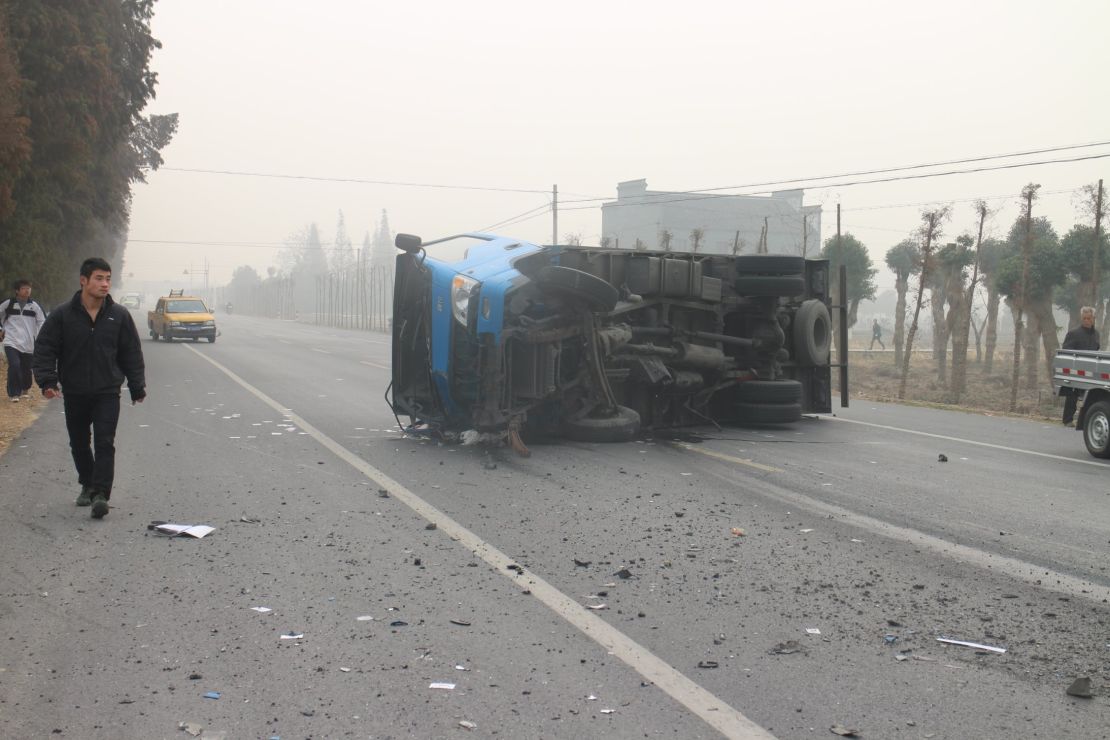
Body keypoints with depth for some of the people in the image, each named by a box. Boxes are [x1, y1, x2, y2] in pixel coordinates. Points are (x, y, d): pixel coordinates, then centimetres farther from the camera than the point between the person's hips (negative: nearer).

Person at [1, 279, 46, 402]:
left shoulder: (34, 306, 3)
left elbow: (42, 321, 11)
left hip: (28, 345, 2)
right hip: (11, 342, -2)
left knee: (26, 369, 8)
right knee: (14, 365, -18)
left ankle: (25, 389, 35)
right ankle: (14, 393, -7)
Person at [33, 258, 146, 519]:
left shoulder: (119, 315, 0)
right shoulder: (62, 315, -4)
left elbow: (132, 354, 6)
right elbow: (44, 349, -2)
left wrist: (137, 388, 5)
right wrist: (47, 380, -15)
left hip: (108, 393, -1)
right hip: (74, 394, 1)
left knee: (105, 443, -11)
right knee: (79, 444, 14)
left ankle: (101, 494, -13)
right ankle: (88, 485, 33)